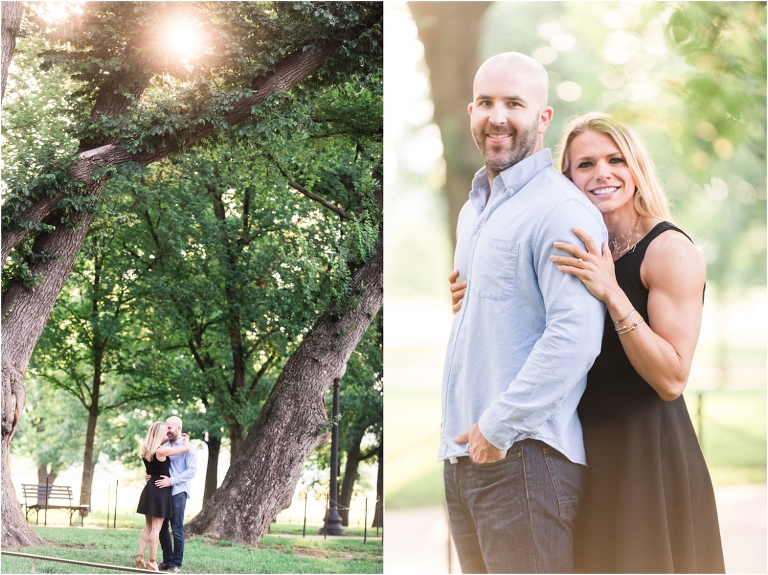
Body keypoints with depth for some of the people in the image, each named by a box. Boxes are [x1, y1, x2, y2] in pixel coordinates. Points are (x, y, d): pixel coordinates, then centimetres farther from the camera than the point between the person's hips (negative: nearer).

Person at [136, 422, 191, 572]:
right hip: (160, 490, -8)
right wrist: (186, 438, 11)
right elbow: (186, 448, -9)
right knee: (156, 527, -4)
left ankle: (140, 557, 11)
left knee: (148, 526, 15)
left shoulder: (146, 450, 5)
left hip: (149, 489, 8)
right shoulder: (162, 450, -17)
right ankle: (152, 562, -2)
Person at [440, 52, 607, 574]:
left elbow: (575, 335, -23)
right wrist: (462, 432, 17)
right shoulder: (473, 211, 18)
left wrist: (500, 427, -20)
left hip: (524, 453, -9)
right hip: (463, 452, 9)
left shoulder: (561, 209, -12)